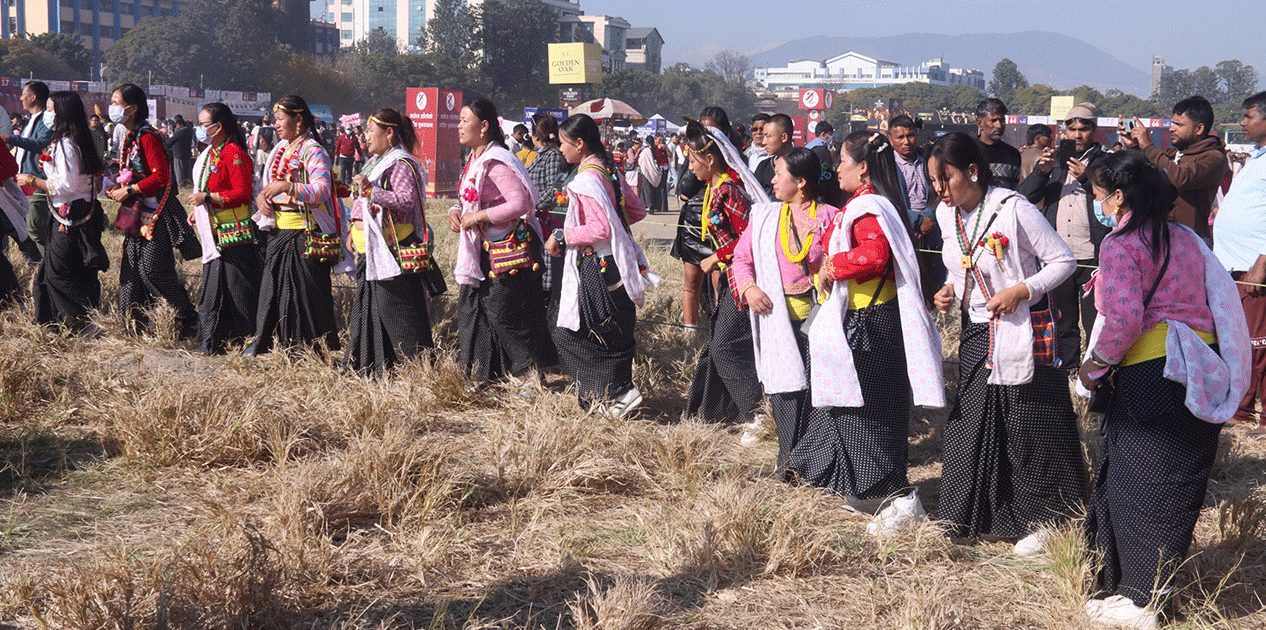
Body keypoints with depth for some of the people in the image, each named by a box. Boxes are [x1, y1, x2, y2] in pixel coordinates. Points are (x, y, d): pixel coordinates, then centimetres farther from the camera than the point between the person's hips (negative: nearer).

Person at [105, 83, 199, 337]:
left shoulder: (147, 137, -16)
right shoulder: (130, 137, 14)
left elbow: (161, 176, -23)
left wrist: (129, 190, -19)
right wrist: (119, 187, 7)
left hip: (156, 212, -10)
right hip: (138, 211, 10)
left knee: (152, 269, -10)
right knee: (131, 266, 8)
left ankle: (189, 319, -2)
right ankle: (133, 322, 15)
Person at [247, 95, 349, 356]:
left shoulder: (313, 152, -12)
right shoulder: (280, 150, 14)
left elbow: (322, 191, -24)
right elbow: (271, 184, 24)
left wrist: (287, 187, -35)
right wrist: (262, 196, 1)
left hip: (304, 234, -8)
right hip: (278, 231, 8)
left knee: (305, 290, -4)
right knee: (273, 286, 13)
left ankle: (316, 346, 5)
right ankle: (264, 340, 22)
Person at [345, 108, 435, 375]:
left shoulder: (401, 164, -13)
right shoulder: (375, 161, 18)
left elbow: (407, 199, -27)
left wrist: (371, 191, -32)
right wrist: (355, 231, 20)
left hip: (393, 249, -10)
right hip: (369, 249, 10)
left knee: (394, 306, -9)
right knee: (369, 304, 14)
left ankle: (417, 362, -4)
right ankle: (368, 364, 23)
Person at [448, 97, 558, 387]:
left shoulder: (497, 162, -19)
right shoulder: (475, 159, 11)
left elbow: (520, 203, -29)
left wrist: (477, 217, -22)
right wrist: (457, 210, 2)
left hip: (508, 249, -10)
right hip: (483, 249, 10)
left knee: (504, 314, -6)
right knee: (471, 309, 12)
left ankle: (532, 374, 6)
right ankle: (480, 375, 22)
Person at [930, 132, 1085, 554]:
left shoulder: (1013, 209, -18)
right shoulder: (946, 214, 4)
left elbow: (1064, 261, -12)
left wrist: (1020, 290, -22)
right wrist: (951, 291, 0)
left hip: (1021, 334, -7)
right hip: (977, 333, 7)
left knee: (1027, 430, 0)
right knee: (971, 425, 8)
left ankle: (1037, 521, 15)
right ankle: (975, 518, 22)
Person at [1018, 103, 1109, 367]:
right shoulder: (1054, 160, 14)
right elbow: (1026, 196, 6)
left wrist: (1087, 178, -23)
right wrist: (1042, 171, -11)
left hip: (1093, 256, -4)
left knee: (1095, 321, -4)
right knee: (1062, 320, 14)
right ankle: (1066, 368, 26)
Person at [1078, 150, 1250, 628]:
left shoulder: (1121, 244, -12)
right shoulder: (1185, 238, 11)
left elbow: (1126, 317, -22)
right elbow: (1221, 296, 14)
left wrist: (1096, 363, -8)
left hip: (1149, 374, -7)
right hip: (1201, 370, 7)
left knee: (1138, 484, 4)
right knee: (1178, 481, 16)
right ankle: (1159, 583, 28)